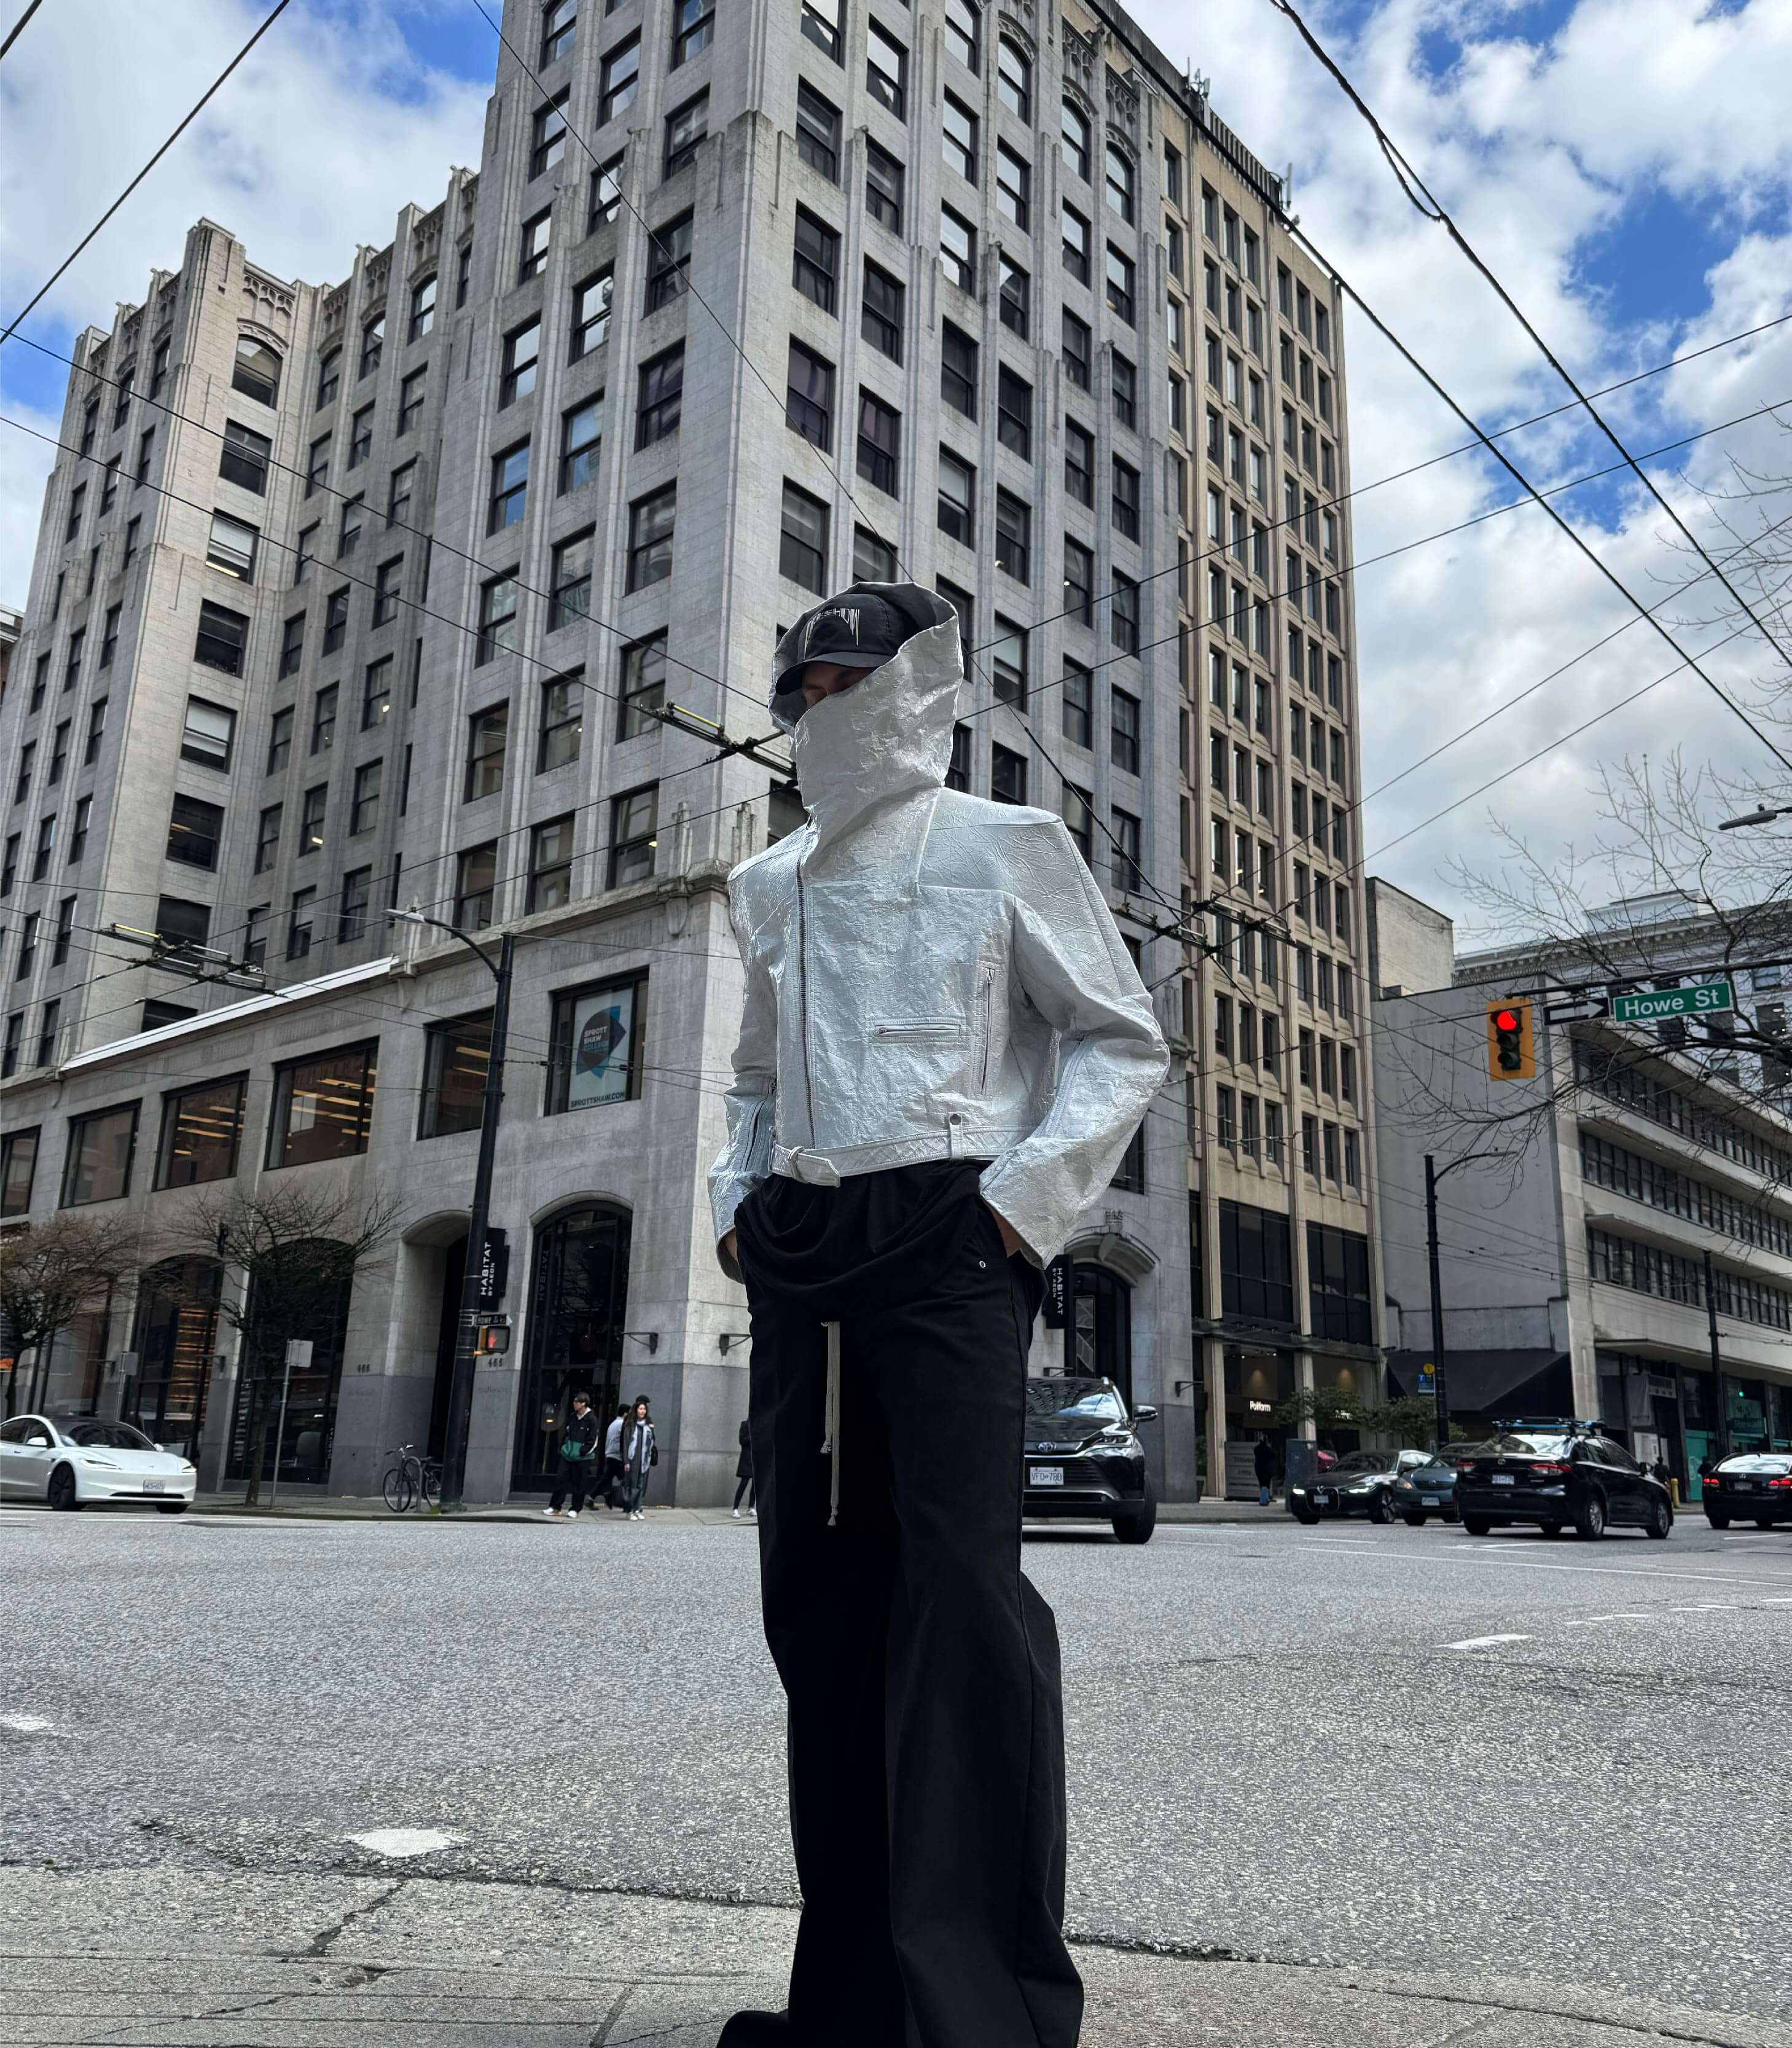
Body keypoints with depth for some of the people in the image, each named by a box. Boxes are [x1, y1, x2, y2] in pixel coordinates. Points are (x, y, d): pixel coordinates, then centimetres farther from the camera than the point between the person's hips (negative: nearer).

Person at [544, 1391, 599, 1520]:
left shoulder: (591, 1420, -9)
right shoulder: (572, 1417, 10)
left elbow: (592, 1441, -10)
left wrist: (581, 1452, -15)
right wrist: (563, 1447, 8)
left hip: (583, 1457, -6)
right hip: (568, 1455, 6)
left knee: (578, 1484, 0)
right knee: (561, 1480, 1)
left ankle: (575, 1510, 9)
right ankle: (554, 1507, 7)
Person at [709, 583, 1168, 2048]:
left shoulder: (1007, 846, 5)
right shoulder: (771, 884, 20)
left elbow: (1122, 1041, 2)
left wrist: (1025, 1198, -10)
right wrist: (738, 1203, 12)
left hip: (945, 1235, -5)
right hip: (802, 1255, 6)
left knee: (960, 1583, -13)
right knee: (821, 1596, 6)